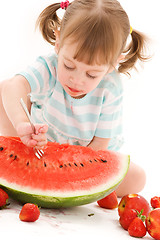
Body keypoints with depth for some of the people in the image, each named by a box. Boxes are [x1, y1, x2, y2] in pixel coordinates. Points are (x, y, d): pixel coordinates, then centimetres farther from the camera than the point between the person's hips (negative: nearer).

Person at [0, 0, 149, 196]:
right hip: (42, 146, 0)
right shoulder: (50, 67, -27)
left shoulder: (111, 90, -26)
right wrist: (21, 123, -69)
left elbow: (98, 145, -20)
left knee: (136, 178, -25)